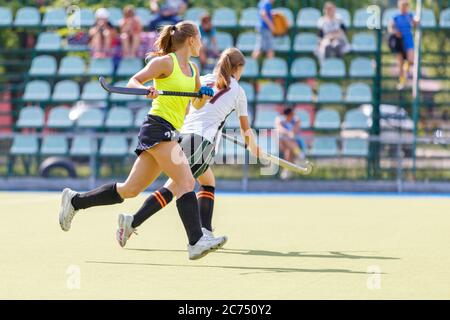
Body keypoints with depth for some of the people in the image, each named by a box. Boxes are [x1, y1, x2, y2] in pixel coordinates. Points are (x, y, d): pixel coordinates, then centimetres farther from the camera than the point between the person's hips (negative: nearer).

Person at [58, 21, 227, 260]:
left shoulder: (193, 69, 19)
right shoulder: (165, 61, -4)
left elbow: (197, 105, 27)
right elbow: (133, 81, -4)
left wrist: (204, 95, 5)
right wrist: (146, 90, -25)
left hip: (170, 133, 9)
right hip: (158, 126, -9)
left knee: (130, 189, 10)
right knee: (186, 181, -21)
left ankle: (75, 200, 24)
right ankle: (196, 242, -29)